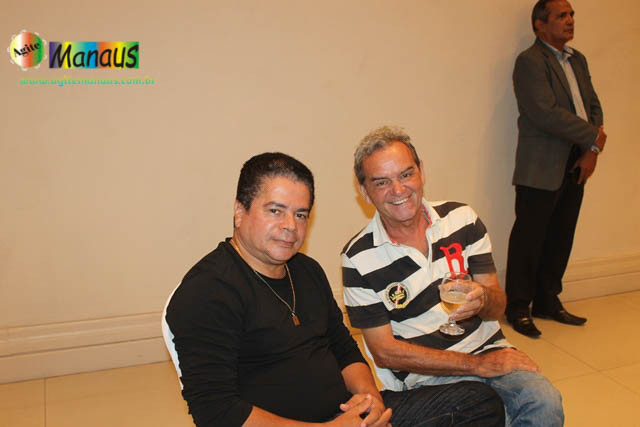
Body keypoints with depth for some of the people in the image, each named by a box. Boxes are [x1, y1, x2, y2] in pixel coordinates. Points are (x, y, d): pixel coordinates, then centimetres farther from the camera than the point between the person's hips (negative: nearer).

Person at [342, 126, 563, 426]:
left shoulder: (462, 218, 2)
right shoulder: (358, 259, -8)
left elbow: (497, 307, 6)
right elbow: (385, 352, -7)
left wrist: (483, 299, -21)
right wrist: (479, 365, -11)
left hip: (490, 351, 4)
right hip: (426, 379, -3)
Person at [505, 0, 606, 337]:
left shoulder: (577, 60, 18)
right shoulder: (529, 62, -9)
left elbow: (593, 105, 16)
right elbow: (546, 113, -19)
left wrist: (592, 151, -1)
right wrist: (594, 137, -12)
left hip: (575, 165, 8)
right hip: (541, 169, -8)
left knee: (561, 239, 13)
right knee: (529, 239, 0)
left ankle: (547, 302, 27)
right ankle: (518, 309, 13)